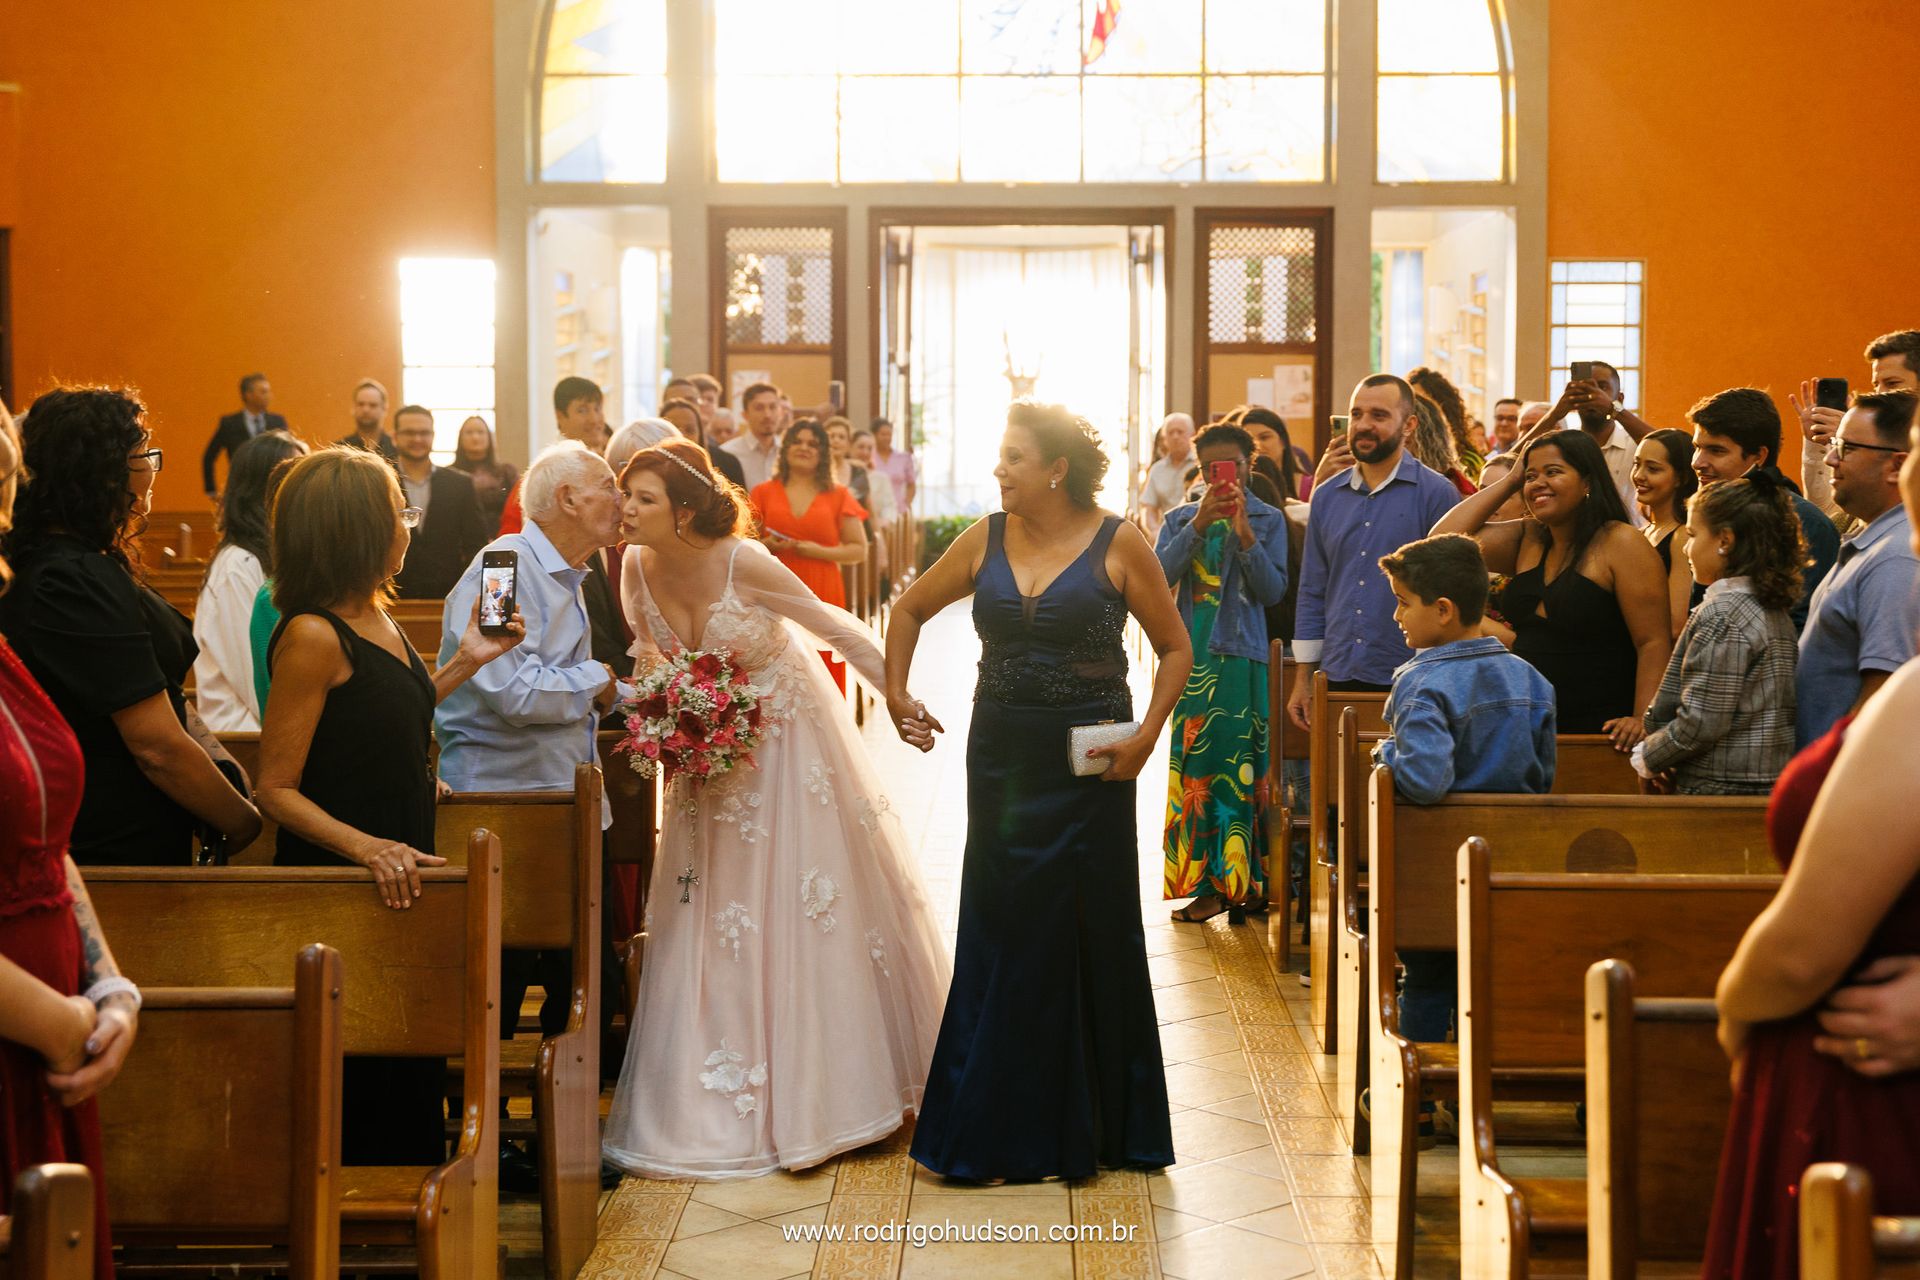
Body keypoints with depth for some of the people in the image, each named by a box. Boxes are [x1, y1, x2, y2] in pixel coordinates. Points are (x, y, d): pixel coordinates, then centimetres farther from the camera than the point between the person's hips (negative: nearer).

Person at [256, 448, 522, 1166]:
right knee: (363, 1084, 0)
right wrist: (366, 846, -30)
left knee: (413, 1077, 14)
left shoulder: (375, 618, 8)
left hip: (396, 869, 8)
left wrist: (465, 663, 16)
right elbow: (277, 788, -17)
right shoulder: (313, 635, -17)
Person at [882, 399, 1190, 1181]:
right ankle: (1002, 1130, 17)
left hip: (1087, 763, -3)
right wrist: (896, 694, 6)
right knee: (1001, 930, 7)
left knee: (1088, 932, 5)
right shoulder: (985, 540, 4)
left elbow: (1175, 649, -1)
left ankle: (1084, 1126, 19)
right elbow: (909, 611, 16)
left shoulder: (1117, 544, -6)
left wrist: (1147, 734, -13)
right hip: (1002, 757, 3)